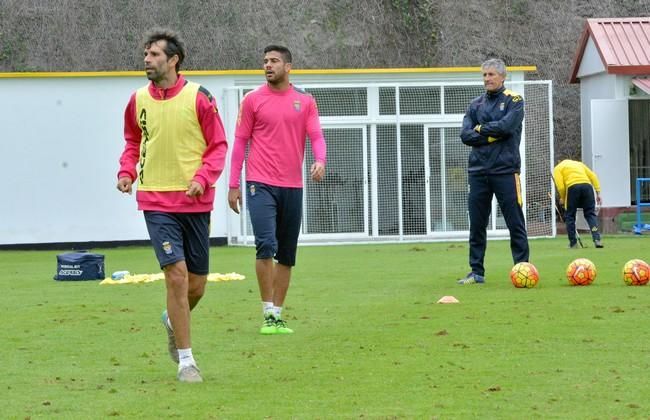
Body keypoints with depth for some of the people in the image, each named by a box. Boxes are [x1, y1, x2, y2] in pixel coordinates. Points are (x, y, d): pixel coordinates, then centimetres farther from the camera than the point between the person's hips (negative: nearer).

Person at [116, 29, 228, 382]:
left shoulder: (199, 98, -6)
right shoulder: (138, 100, 3)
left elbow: (218, 146, -2)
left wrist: (202, 178, -17)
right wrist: (127, 171, -1)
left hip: (195, 201, 0)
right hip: (156, 202, 0)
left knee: (196, 285, 8)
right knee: (176, 274, -14)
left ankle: (173, 321, 43)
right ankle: (186, 360, -5)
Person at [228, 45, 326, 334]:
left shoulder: (305, 101, 8)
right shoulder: (253, 99, 3)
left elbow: (316, 136, 2)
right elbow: (240, 142, 6)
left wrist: (320, 161, -20)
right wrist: (233, 185, 3)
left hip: (292, 186, 3)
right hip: (260, 184, -3)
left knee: (287, 254, 7)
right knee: (266, 245, -17)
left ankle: (278, 314, 16)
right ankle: (268, 314, -10)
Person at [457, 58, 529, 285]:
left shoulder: (514, 101, 2)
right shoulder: (476, 105, 14)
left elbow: (507, 126, -15)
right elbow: (465, 135, 1)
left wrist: (481, 129, -3)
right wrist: (492, 136, -9)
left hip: (505, 170, -4)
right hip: (478, 170, 4)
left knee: (515, 223, -3)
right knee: (476, 225, 5)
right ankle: (477, 272, 11)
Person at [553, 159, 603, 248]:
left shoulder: (558, 168, 19)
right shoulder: (579, 164, 32)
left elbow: (560, 186, 2)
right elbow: (593, 176, 20)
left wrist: (563, 198, 18)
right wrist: (598, 193, 15)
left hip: (572, 187, -3)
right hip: (587, 185, 4)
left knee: (569, 216, 11)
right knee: (590, 214, 8)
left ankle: (573, 243, 12)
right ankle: (597, 239, -8)